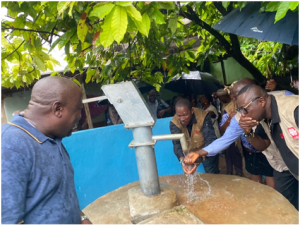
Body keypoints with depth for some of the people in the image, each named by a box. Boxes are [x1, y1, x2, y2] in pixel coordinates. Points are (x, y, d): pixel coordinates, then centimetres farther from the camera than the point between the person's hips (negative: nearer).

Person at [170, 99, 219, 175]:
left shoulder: (203, 116, -26)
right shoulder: (174, 123, -21)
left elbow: (210, 139, -33)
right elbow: (177, 144, -32)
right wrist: (182, 161, -51)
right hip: (188, 152, 2)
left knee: (211, 174, -11)